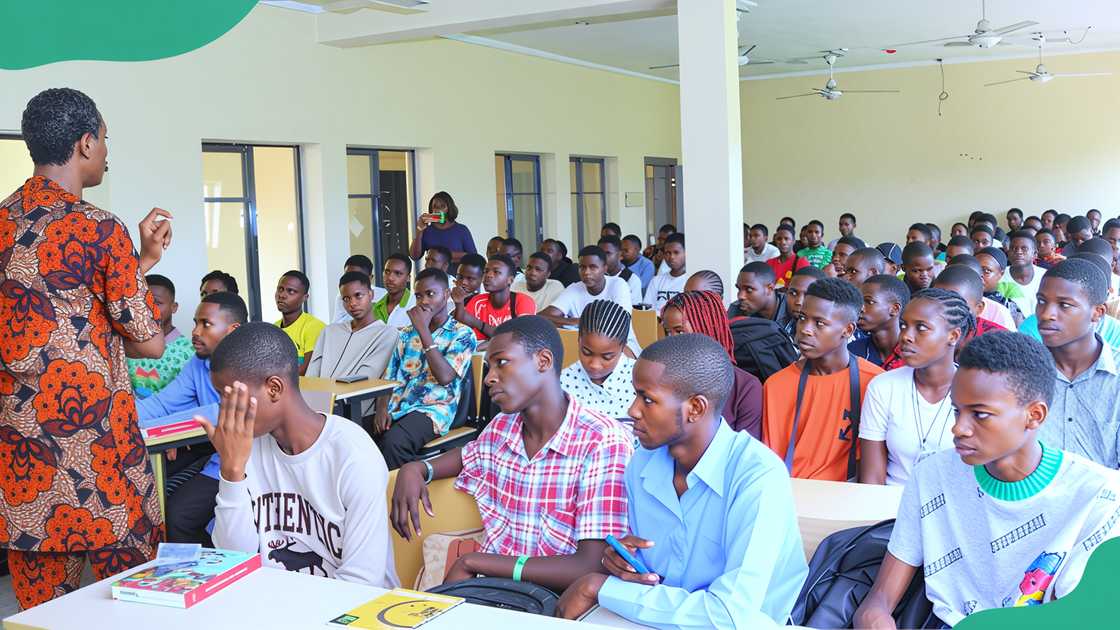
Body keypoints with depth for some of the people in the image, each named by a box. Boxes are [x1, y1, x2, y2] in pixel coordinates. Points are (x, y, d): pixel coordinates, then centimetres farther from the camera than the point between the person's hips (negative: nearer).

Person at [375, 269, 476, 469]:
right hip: (396, 407, 5)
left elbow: (445, 377, -12)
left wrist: (424, 329, -9)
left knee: (393, 441, -35)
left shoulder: (463, 334, 4)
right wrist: (382, 408, -7)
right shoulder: (406, 333, 20)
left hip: (432, 410, -4)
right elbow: (389, 378, 15)